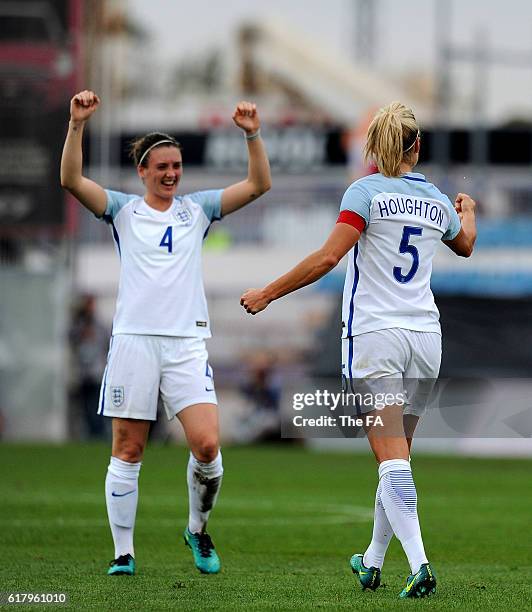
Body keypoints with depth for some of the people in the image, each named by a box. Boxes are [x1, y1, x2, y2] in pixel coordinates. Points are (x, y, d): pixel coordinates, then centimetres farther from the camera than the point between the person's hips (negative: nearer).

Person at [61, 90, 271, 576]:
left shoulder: (197, 209, 12)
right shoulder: (123, 210, 7)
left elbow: (258, 185, 5)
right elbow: (71, 180, -7)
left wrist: (253, 135, -8)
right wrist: (77, 125, -19)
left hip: (187, 342, 1)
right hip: (134, 340, -1)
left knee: (207, 446, -12)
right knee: (127, 451, -1)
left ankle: (198, 529, 12)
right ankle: (123, 552, 8)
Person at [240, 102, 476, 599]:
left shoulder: (367, 191, -6)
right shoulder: (438, 202, 10)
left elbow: (328, 258, -15)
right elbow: (465, 245, 33)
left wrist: (267, 294, -8)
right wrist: (468, 212, 56)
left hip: (373, 334, -5)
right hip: (425, 336, 5)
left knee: (392, 457, -9)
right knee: (397, 454, 14)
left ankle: (419, 563, -22)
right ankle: (372, 562, 24)